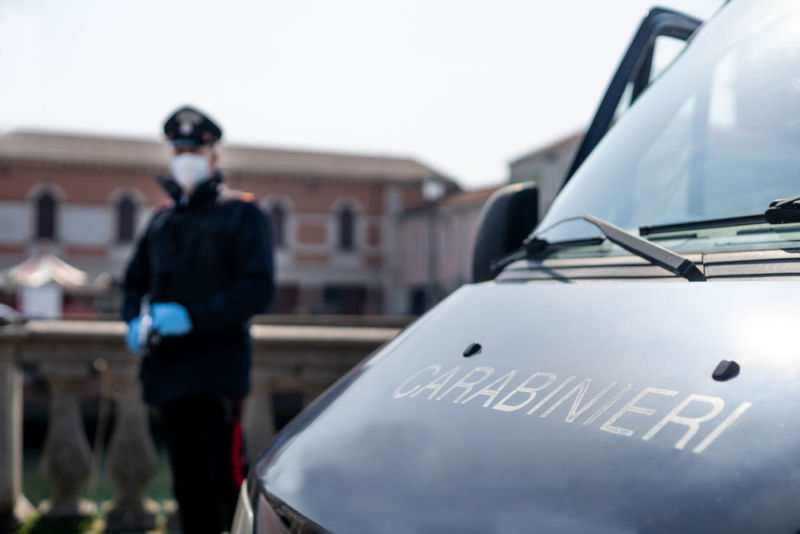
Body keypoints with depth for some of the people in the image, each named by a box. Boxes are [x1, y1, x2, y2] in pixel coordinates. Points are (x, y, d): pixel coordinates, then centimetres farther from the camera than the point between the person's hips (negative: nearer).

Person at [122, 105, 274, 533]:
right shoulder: (161, 221, 19)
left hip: (217, 369, -6)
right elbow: (135, 282, 23)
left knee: (227, 477, -9)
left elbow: (258, 289, -10)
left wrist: (193, 316, -20)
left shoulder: (241, 213, 0)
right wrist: (134, 322, 0)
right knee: (188, 482, 11)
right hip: (168, 368, 6)